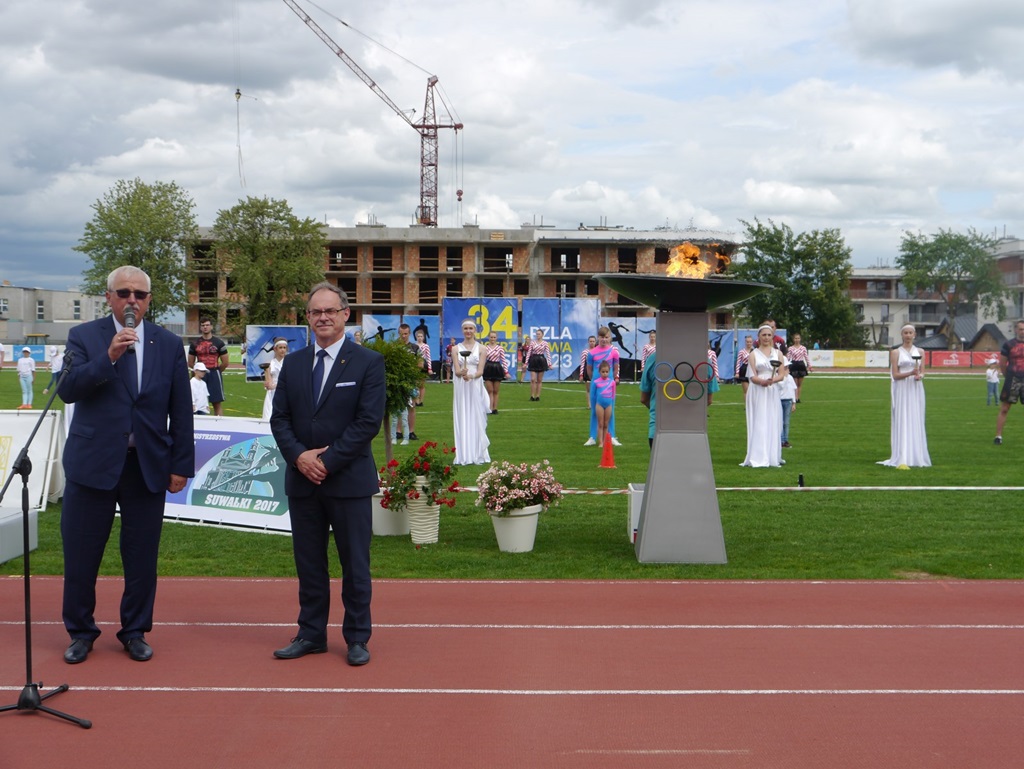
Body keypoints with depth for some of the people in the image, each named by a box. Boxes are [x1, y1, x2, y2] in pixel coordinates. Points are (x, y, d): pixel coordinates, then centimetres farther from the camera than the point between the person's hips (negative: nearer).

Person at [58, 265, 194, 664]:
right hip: (93, 463, -1)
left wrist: (181, 465, 3)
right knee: (80, 556, 5)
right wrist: (109, 357, -24)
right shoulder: (83, 337, 1)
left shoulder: (169, 344, 6)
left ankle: (135, 632, 23)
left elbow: (181, 411, 6)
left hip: (148, 466, 1)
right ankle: (80, 632, 23)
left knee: (142, 557, 7)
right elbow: (67, 389, -13)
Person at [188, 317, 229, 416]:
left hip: (215, 375, -3)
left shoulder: (219, 343, 1)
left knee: (218, 404, -3)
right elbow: (190, 363, 14)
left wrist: (215, 371, 7)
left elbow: (225, 363, 2)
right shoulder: (195, 344, 9)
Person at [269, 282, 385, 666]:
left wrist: (328, 460, -15)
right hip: (302, 480, 4)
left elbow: (369, 421, -11)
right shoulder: (293, 363, 10)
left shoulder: (368, 362, -3)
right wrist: (299, 455, -11)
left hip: (350, 479, -4)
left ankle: (357, 638, 16)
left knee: (355, 563, 4)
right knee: (308, 563, 11)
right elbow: (279, 418, 7)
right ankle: (311, 634, 22)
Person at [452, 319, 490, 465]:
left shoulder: (481, 348, 4)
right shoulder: (456, 349, 7)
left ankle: (478, 455, 6)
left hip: (476, 387, -1)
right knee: (462, 420, 0)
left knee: (476, 419, 1)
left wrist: (471, 376, -24)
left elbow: (480, 371, -3)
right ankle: (463, 456, 4)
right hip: (461, 388, 1)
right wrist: (462, 373, -26)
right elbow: (457, 371, -2)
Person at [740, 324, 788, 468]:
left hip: (772, 392, 2)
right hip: (757, 392, -2)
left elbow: (782, 375, 4)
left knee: (773, 424, 2)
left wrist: (772, 380, -17)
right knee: (758, 424, -4)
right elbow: (752, 376, -4)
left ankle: (772, 457, 7)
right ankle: (757, 458, -3)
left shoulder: (778, 353, 11)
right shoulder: (753, 354, 4)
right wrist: (762, 381, -25)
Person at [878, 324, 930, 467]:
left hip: (916, 390, 3)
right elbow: (895, 375, -4)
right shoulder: (896, 352, 2)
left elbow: (922, 371, 10)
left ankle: (917, 456, 10)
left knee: (916, 422, 4)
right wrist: (910, 373, -20)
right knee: (902, 423, -7)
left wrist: (920, 376, -13)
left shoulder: (919, 352, 11)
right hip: (902, 390, -3)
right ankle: (902, 460, -10)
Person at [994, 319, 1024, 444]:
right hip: (1013, 380, -3)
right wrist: (1009, 377, 5)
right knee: (1004, 409, 0)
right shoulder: (1008, 345, -2)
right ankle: (998, 436, 4)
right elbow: (1002, 364, 2)